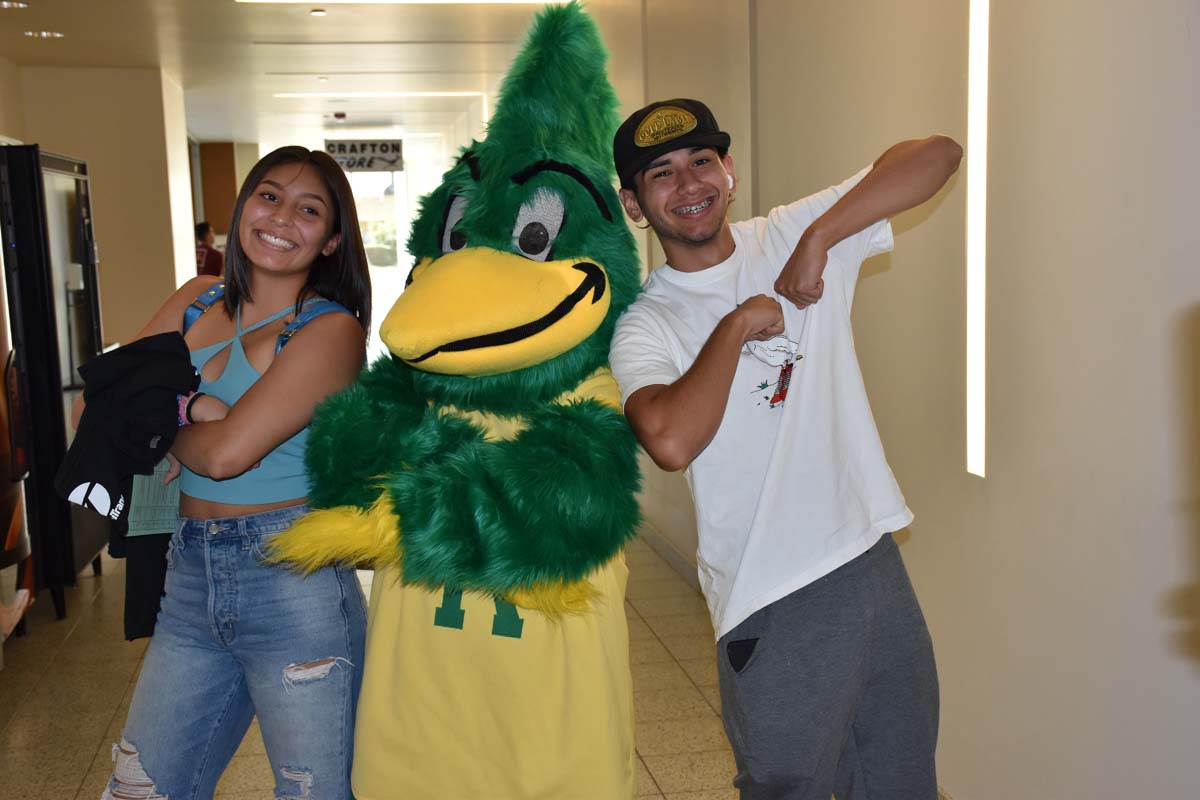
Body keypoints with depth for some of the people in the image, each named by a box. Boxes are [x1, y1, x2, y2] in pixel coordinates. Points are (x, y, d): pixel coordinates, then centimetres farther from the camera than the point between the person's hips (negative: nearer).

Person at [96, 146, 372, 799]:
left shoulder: (331, 330, -11)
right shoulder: (199, 300, 8)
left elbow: (226, 453, -19)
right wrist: (189, 407, -15)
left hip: (294, 581, -6)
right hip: (191, 578, 6)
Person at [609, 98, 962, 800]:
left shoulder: (795, 238, 3)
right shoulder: (645, 326, -6)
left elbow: (939, 154, -4)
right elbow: (671, 442, -28)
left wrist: (820, 236, -14)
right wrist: (737, 324, -16)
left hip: (876, 562, 4)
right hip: (774, 608, -4)